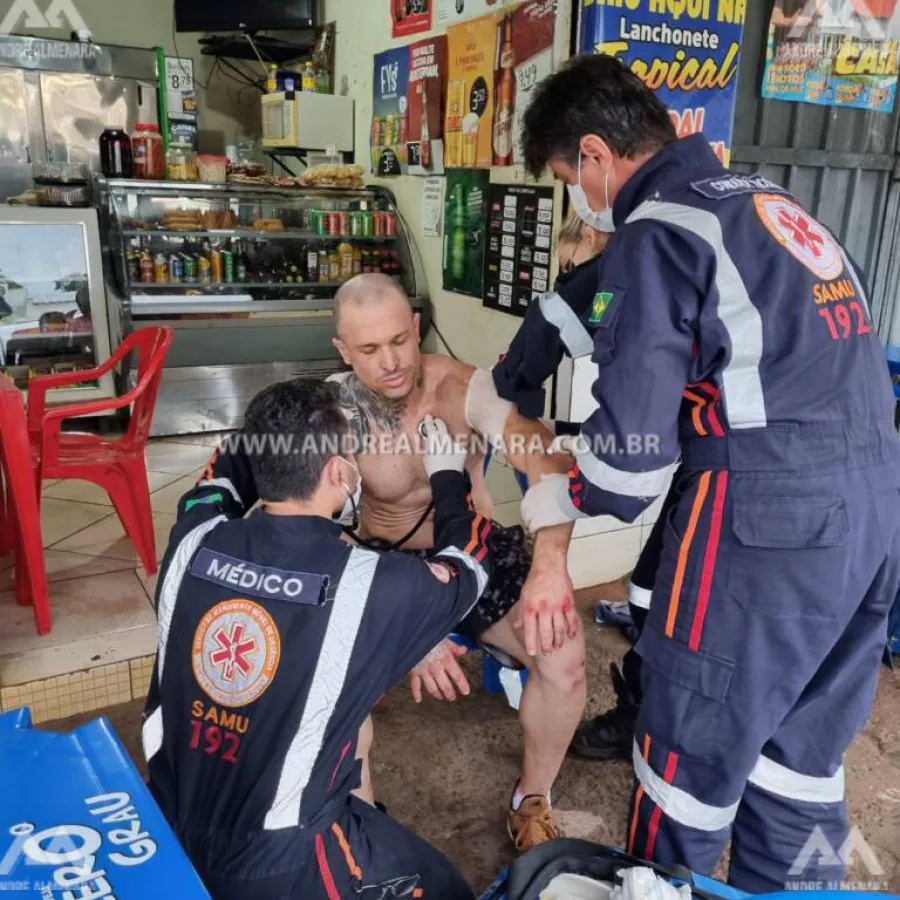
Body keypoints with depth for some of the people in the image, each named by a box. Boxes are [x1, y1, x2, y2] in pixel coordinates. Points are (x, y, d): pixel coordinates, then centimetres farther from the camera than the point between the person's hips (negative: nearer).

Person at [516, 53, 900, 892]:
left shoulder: (655, 233, -9)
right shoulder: (771, 202, 17)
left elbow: (635, 437, -12)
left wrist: (568, 496, 9)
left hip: (767, 523, -8)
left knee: (693, 742, 12)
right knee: (803, 743, 22)